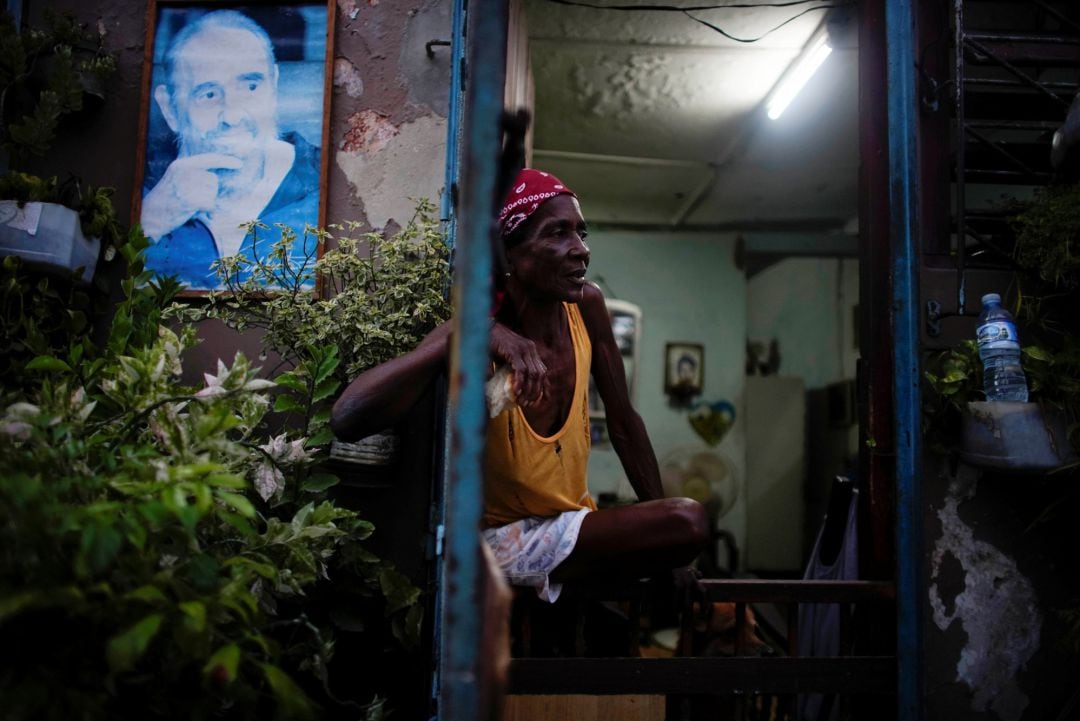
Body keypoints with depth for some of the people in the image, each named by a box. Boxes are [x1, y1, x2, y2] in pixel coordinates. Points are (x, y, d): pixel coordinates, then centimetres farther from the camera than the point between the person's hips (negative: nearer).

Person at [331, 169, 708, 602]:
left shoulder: (586, 307, -7)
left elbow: (623, 423, 3)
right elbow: (347, 420, -37)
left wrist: (666, 544, 4)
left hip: (572, 522, 6)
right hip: (500, 535, -5)